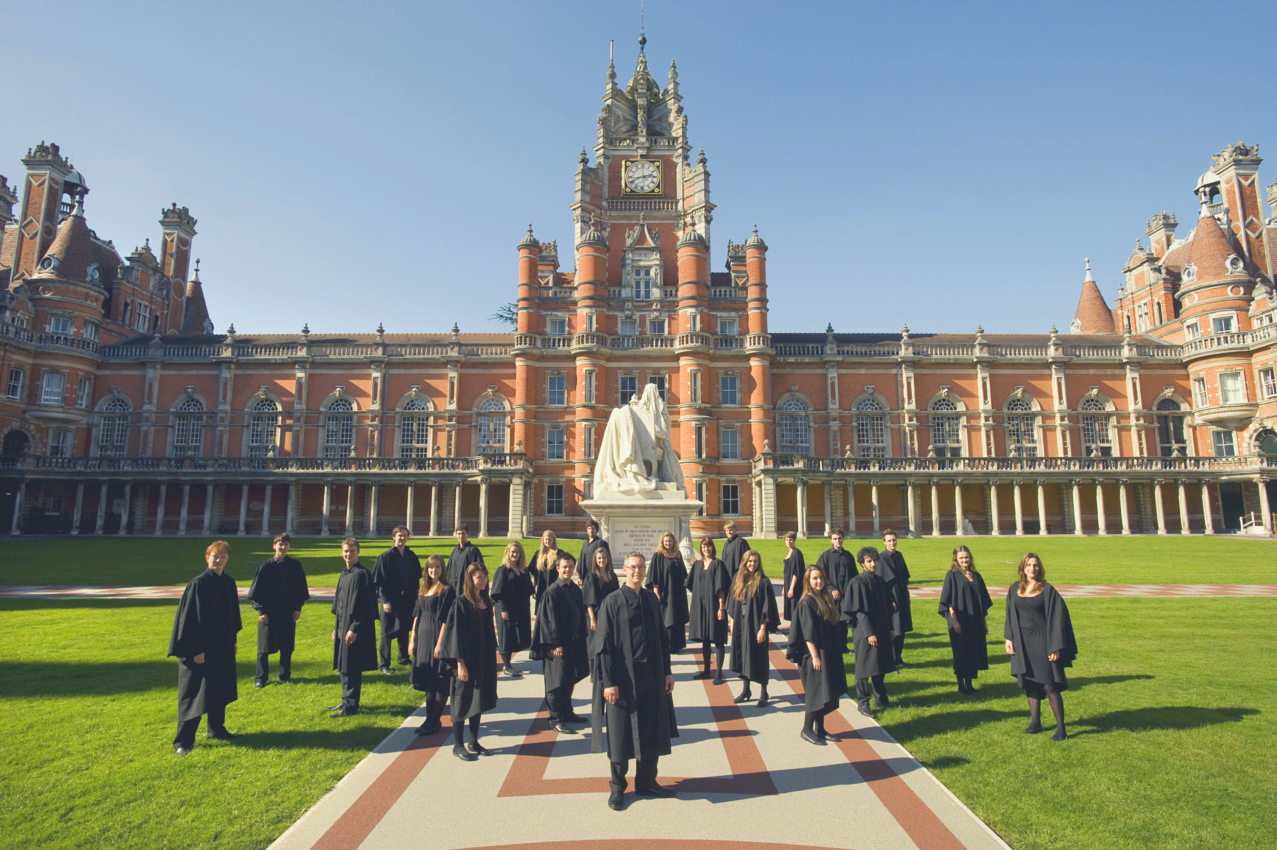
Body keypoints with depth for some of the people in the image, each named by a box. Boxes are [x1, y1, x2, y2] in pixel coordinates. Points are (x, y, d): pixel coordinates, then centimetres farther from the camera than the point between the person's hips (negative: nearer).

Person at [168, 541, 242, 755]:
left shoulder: (229, 583, 4)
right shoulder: (197, 584, -16)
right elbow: (190, 618, -17)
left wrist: (234, 639, 13)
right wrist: (195, 649, -18)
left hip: (223, 647, 7)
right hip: (201, 648, -7)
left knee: (220, 690, 16)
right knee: (195, 693, 0)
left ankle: (217, 729, 31)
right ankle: (183, 741, 10)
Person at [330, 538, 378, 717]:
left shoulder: (362, 574, -16)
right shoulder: (344, 574, 12)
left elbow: (364, 604, -18)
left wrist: (355, 628, -21)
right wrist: (336, 627, 17)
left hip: (355, 627, -9)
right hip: (343, 625, 9)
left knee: (351, 668, -1)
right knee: (344, 667, 16)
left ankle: (351, 706, 8)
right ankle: (346, 701, 27)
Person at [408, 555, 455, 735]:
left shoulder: (447, 590, -10)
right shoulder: (424, 590, 11)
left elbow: (445, 619, -14)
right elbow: (417, 616, 14)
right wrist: (412, 639, 9)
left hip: (438, 637, -7)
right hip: (423, 638, 7)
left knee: (440, 682, 1)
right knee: (427, 681, 13)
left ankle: (435, 721, 9)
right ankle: (430, 719, 22)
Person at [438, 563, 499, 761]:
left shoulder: (486, 601, 6)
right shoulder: (461, 602, -14)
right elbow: (457, 633, -15)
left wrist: (492, 656, 12)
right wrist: (460, 663, -18)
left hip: (485, 659, 7)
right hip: (467, 659, -7)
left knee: (479, 699, 13)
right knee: (464, 700, 2)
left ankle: (473, 741, 25)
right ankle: (457, 745, 16)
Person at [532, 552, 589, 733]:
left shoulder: (576, 589, 8)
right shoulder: (552, 592, -13)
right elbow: (550, 620, -15)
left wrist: (582, 637, 12)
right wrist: (556, 644, -18)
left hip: (574, 642, 7)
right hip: (559, 643, -7)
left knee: (570, 679, 16)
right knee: (557, 681, 1)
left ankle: (566, 712, 31)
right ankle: (555, 719, 11)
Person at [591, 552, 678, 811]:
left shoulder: (652, 600, 6)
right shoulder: (612, 602, -9)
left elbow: (660, 638, 11)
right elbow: (604, 645, -11)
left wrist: (667, 671, 7)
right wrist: (608, 681, -15)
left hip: (652, 676, 5)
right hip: (623, 677, -5)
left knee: (652, 732, 12)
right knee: (621, 734, 6)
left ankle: (646, 782, 30)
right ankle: (617, 787, 24)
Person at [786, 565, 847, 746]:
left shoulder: (826, 598, 9)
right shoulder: (807, 602, -15)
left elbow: (834, 627, 15)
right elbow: (808, 633, -18)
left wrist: (836, 653, 15)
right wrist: (815, 656, -21)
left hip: (830, 654, 8)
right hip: (815, 654, -8)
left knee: (825, 693, 13)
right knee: (815, 692, -1)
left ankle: (819, 729, 23)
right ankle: (807, 729, 12)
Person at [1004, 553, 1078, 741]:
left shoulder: (1048, 591, -6)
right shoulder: (1014, 590, 6)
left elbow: (1056, 619, -8)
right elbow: (1010, 616, 11)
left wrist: (1055, 647, -13)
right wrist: (1008, 638, 3)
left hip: (1042, 641, -4)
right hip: (1023, 642, 4)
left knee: (1049, 685, -5)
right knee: (1030, 683, 11)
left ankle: (1060, 727, 6)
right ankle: (1035, 722, 23)